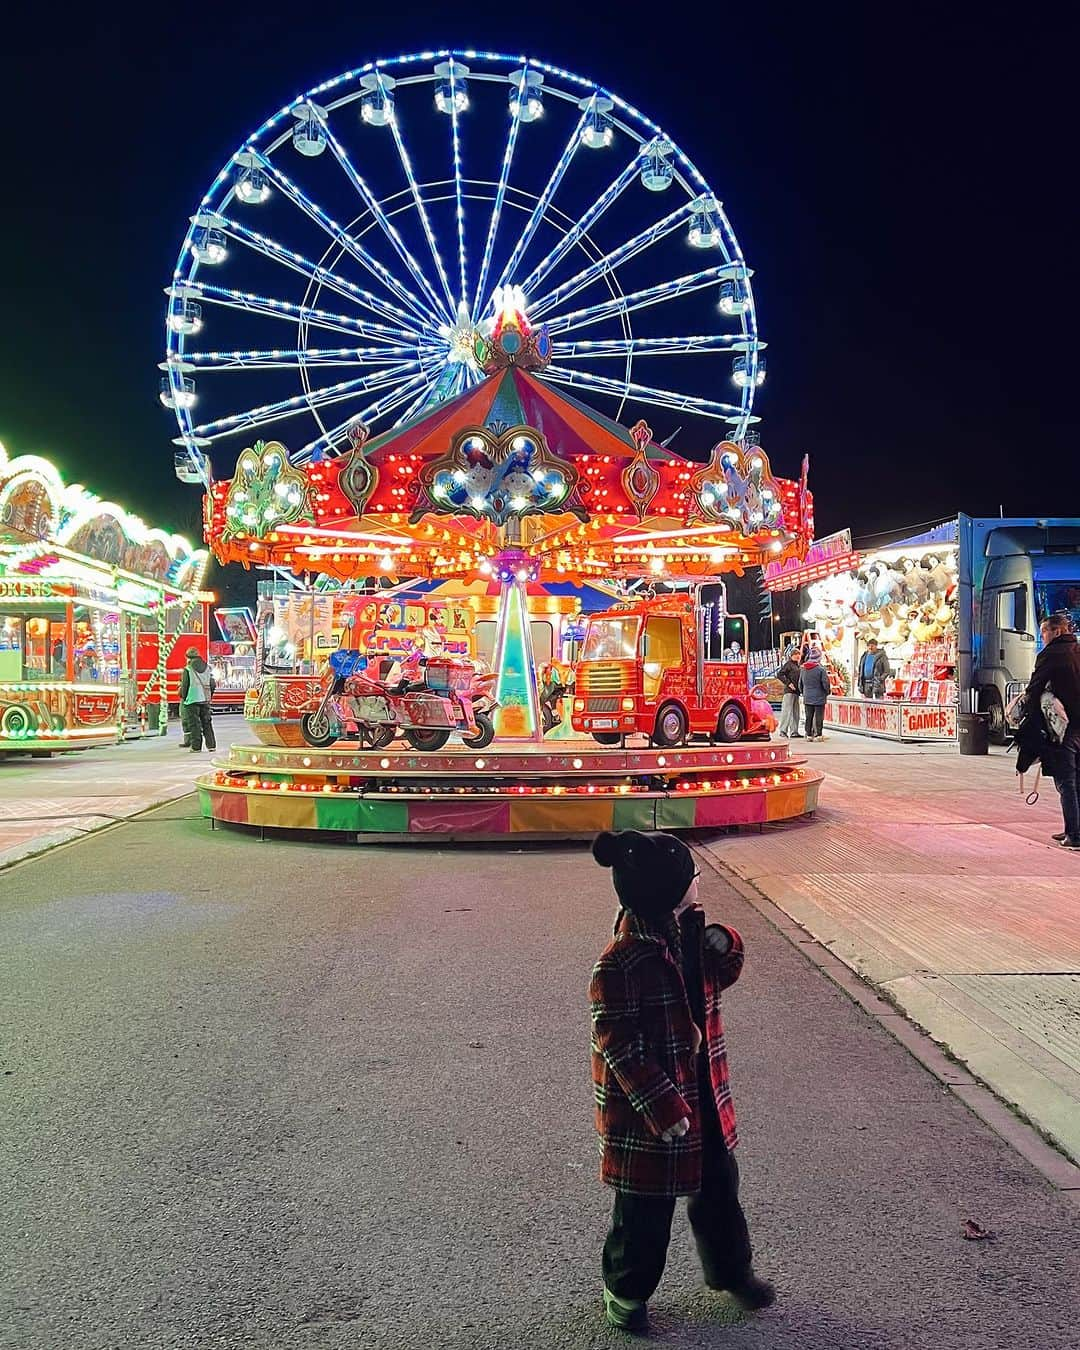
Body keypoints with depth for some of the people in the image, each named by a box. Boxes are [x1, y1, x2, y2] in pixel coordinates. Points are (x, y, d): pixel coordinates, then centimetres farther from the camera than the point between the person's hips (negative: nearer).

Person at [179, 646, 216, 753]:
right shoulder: (207, 668, 8)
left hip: (192, 700, -5)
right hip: (205, 700, 5)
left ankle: (196, 747, -1)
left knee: (194, 724, 0)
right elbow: (212, 685, 10)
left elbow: (184, 686, -7)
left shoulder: (187, 670, -7)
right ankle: (211, 745, 11)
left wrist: (183, 698, 7)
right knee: (207, 723, 11)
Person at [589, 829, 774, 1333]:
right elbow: (621, 1050, -23)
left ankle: (730, 1269, 49)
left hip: (703, 1094, 8)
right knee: (646, 1208, 13)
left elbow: (720, 976, 13)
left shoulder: (688, 927, -4)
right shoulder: (619, 966, -28)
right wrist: (664, 1111, -21)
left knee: (718, 1187, 25)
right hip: (647, 1110, -7)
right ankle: (626, 1291, 38)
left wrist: (725, 946, -9)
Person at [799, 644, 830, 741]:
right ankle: (818, 735, 2)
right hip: (819, 698, -5)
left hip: (807, 698, 5)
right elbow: (825, 683, -12)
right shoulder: (821, 669, -14)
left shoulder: (803, 669, 3)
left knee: (809, 717, 10)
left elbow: (800, 683, 11)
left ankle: (809, 734, 11)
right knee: (819, 717, 1)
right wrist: (828, 691, 7)